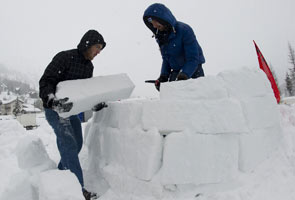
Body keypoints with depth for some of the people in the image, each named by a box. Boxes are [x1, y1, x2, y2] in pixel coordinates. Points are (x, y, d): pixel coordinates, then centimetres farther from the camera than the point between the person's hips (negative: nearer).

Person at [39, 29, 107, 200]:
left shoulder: (89, 66, 6)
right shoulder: (64, 57, -17)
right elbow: (45, 82, -21)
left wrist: (96, 103, -4)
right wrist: (53, 101, -38)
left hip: (72, 108, 8)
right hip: (55, 109, -8)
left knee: (77, 144, 13)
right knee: (69, 144, -16)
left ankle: (61, 173, 36)